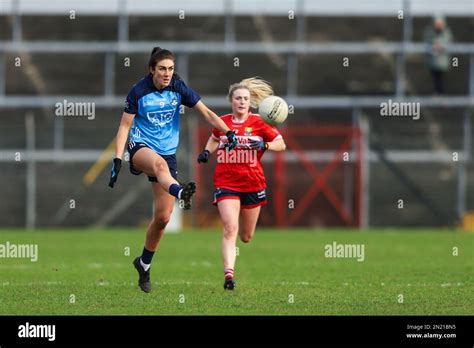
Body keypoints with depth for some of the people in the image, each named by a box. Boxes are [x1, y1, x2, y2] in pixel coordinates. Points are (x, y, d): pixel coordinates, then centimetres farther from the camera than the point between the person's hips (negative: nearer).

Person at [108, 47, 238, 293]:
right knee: (159, 163, -43)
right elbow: (125, 126, -4)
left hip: (168, 152, 4)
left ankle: (144, 264, 19)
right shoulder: (138, 92, -8)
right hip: (141, 147, -4)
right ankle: (180, 192, -75)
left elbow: (206, 113, -2)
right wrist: (117, 158, -13)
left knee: (163, 217, 0)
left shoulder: (178, 89, -1)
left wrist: (228, 133, -16)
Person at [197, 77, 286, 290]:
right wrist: (207, 151, 5)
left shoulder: (258, 123, -4)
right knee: (230, 230, -20)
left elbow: (281, 145, -3)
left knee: (246, 237, 14)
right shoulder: (221, 122, 3)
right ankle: (229, 273, -24)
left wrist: (264, 145, -23)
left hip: (252, 183, 1)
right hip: (226, 183, 0)